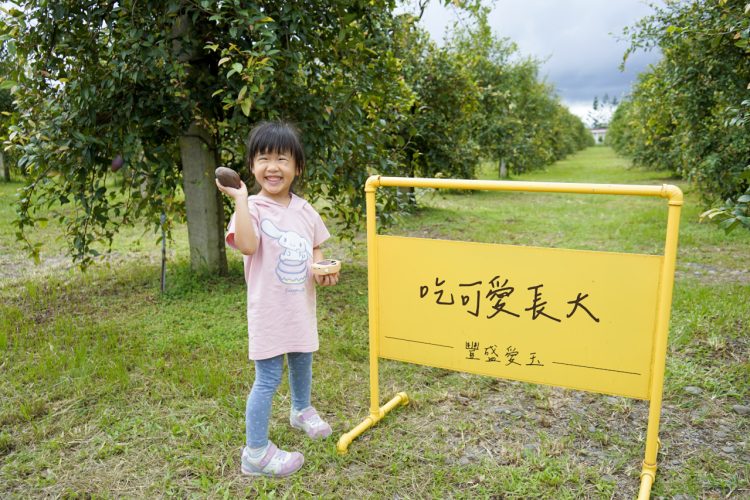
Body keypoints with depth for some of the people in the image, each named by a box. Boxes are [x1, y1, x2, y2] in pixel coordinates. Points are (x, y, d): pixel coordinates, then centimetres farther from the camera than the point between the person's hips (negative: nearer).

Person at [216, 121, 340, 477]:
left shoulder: (303, 209, 3)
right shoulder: (252, 208, -15)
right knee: (268, 378, -2)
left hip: (302, 305, 7)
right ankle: (255, 452, 14)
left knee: (302, 361, 26)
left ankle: (301, 411, 54)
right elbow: (247, 245, -33)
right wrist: (241, 199, -31)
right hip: (269, 310, -6)